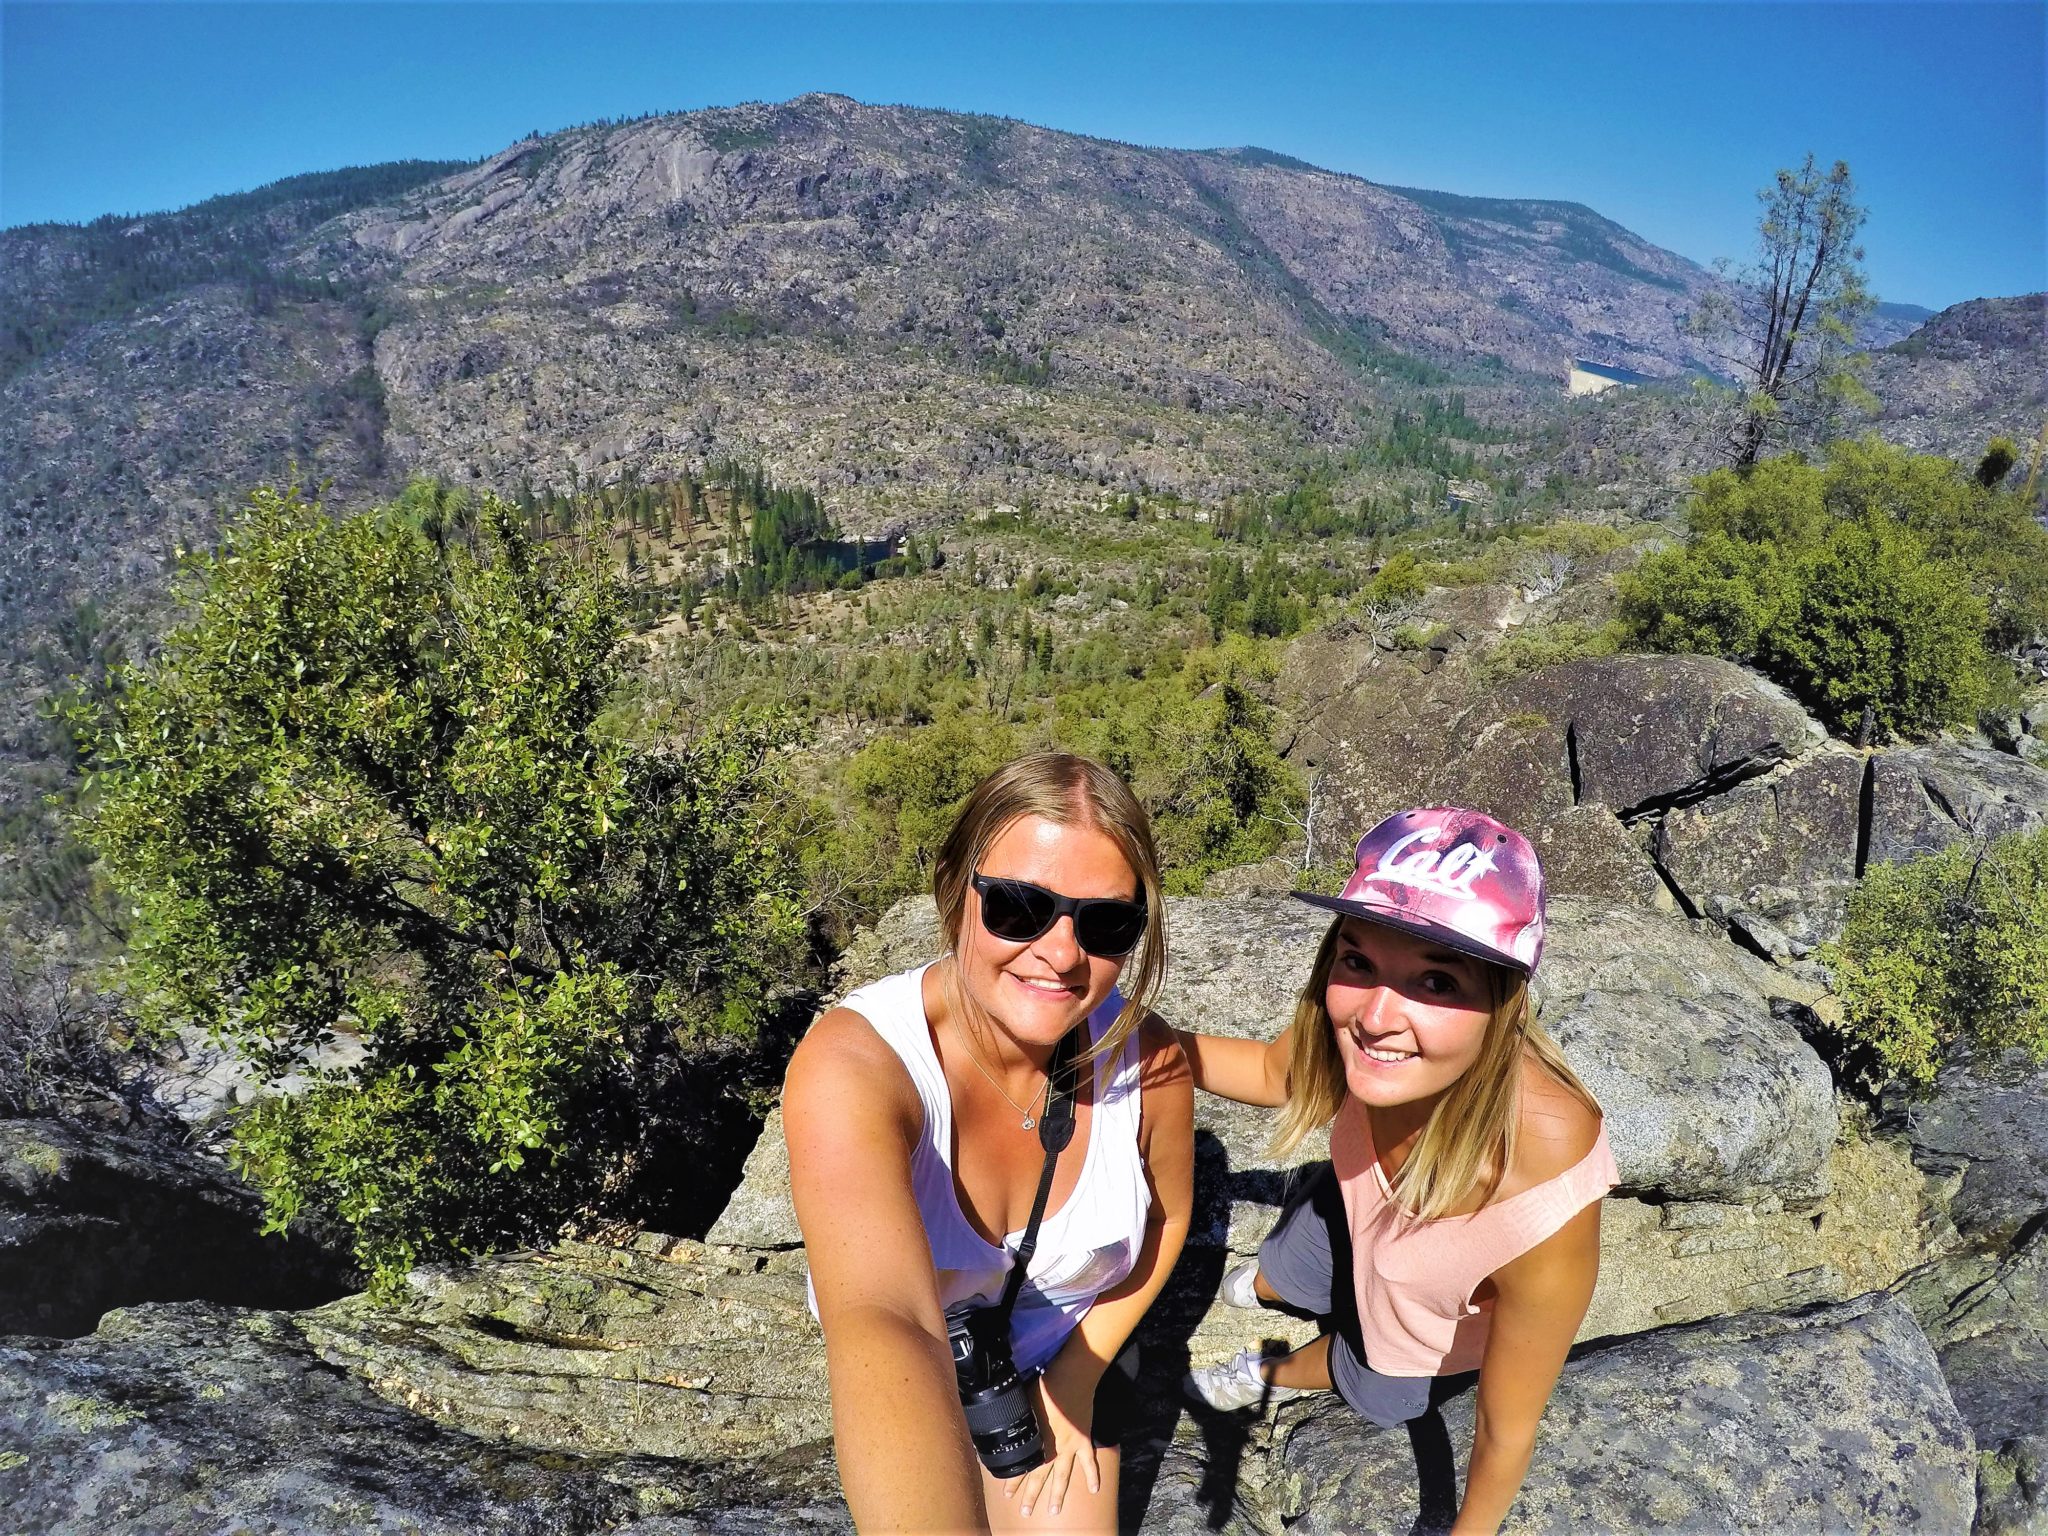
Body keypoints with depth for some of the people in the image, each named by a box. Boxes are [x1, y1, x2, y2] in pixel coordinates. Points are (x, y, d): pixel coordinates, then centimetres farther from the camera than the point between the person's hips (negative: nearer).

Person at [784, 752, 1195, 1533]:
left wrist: (1076, 1382, -6)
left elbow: (1166, 1218, -4)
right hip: (914, 1371, -1)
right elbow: (883, 1327, -56)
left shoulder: (1148, 1061, -26)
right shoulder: (853, 1063, -40)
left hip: (1069, 1348, 2)